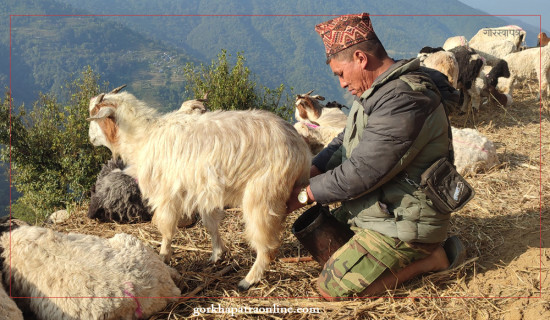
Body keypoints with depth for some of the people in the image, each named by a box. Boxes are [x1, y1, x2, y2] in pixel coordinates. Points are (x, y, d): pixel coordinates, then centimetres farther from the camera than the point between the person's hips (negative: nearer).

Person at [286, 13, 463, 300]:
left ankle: (426, 259, 0)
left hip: (402, 224, -10)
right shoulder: (381, 91, 8)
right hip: (378, 210, 10)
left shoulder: (403, 101, -27)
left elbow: (360, 174, -27)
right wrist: (307, 173, -3)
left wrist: (304, 195, -14)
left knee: (332, 289, -11)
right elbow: (345, 143, 14)